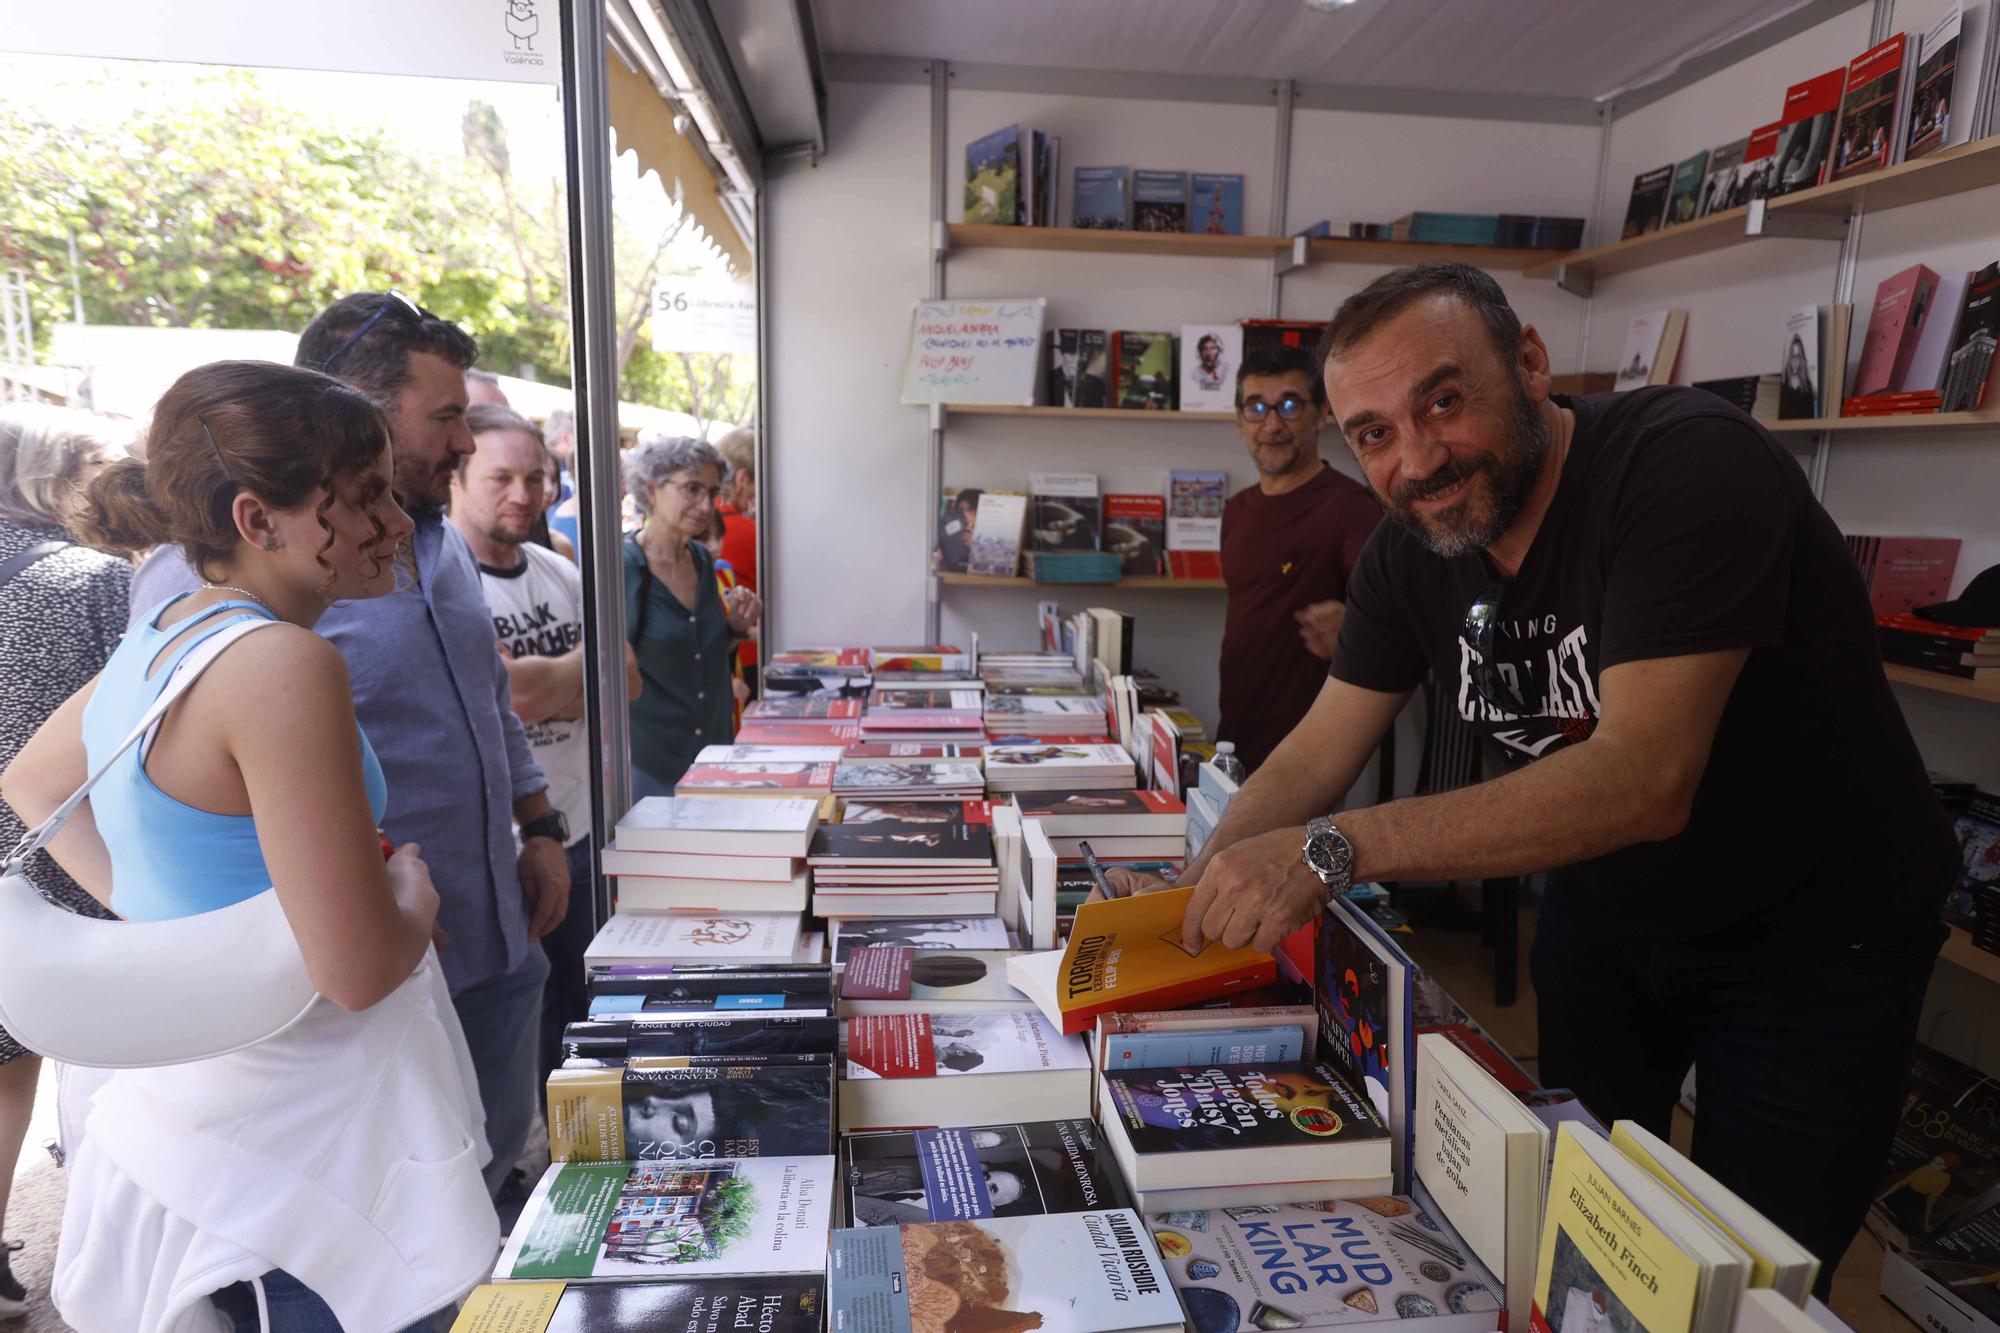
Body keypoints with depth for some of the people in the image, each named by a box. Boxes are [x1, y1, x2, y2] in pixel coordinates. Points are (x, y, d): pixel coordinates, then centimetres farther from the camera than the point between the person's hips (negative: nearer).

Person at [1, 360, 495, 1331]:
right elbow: (359, 970, -27)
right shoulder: (282, 663, -26)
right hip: (294, 1165, -9)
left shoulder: (153, 641, 2)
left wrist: (162, 912, 13)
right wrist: (414, 884, -6)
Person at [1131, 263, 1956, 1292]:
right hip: (1605, 917, 5)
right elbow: (1321, 750, -7)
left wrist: (1335, 850, -45)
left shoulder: (1687, 464, -29)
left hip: (1811, 937, -5)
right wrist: (1195, 897, -23)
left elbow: (1646, 779, -39)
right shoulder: (1411, 550, -10)